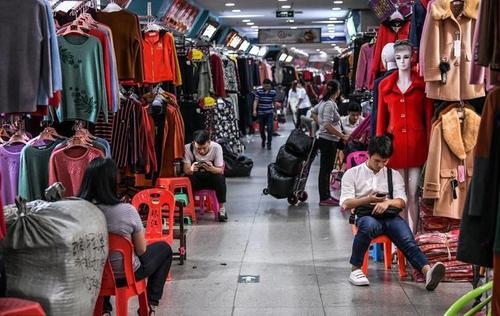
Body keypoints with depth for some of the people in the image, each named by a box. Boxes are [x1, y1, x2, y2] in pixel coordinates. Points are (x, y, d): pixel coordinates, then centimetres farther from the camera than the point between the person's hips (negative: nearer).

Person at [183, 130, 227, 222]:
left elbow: (220, 170, -19)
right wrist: (191, 169, -49)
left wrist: (212, 168, -43)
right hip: (196, 180, 0)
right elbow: (186, 169, -24)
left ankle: (222, 208, -17)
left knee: (220, 178, -32)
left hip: (212, 178, 0)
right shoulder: (188, 148, -18)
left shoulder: (216, 147, -19)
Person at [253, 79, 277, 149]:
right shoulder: (258, 91, -8)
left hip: (270, 113, 0)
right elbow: (256, 101, -13)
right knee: (261, 128, 11)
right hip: (261, 113, 0)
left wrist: (274, 110, 17)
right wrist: (254, 110, -25)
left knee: (270, 128, -9)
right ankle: (263, 140, 37)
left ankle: (269, 143, 2)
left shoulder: (273, 92, -1)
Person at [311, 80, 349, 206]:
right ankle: (324, 198, 2)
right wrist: (342, 136, -22)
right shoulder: (330, 104, -19)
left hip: (324, 138, 10)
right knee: (325, 169, -4)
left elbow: (313, 113, 25)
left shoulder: (323, 102, 9)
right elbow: (328, 126, -26)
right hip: (328, 140, -10)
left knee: (327, 169, 15)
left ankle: (326, 196, 24)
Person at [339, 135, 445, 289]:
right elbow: (345, 203, 4)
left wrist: (387, 202, -11)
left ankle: (428, 272, -51)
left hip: (389, 215, 2)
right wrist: (367, 200, -13)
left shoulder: (394, 175, 21)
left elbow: (402, 202, 12)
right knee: (369, 225, -39)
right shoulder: (352, 174, 13)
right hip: (366, 215, -2)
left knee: (407, 240, -28)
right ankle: (355, 270, -30)